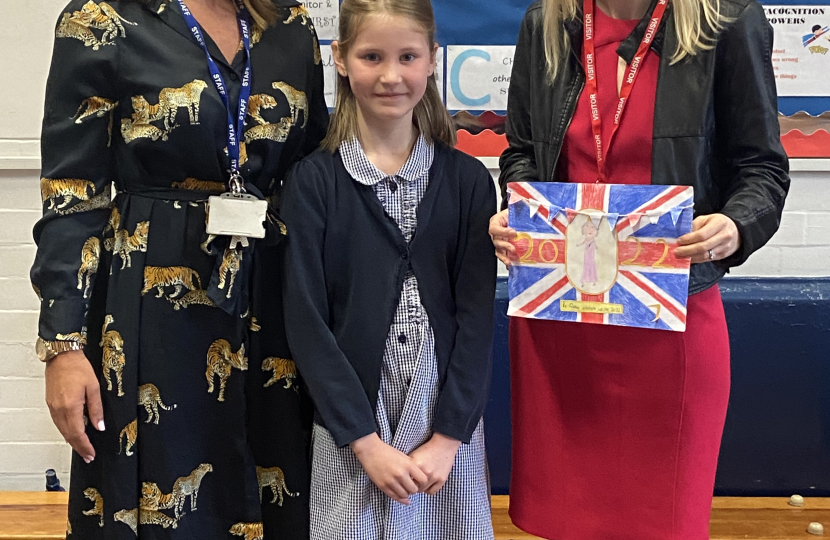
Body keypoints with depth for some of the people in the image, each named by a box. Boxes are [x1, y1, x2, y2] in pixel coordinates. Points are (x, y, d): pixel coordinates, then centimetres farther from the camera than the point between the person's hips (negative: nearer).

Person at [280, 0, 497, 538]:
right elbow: (307, 320, -6)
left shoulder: (468, 179, -1)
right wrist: (366, 441, -10)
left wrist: (447, 437, -9)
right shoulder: (314, 181, -4)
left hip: (450, 426, 1)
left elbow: (477, 316, -3)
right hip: (350, 434, -1)